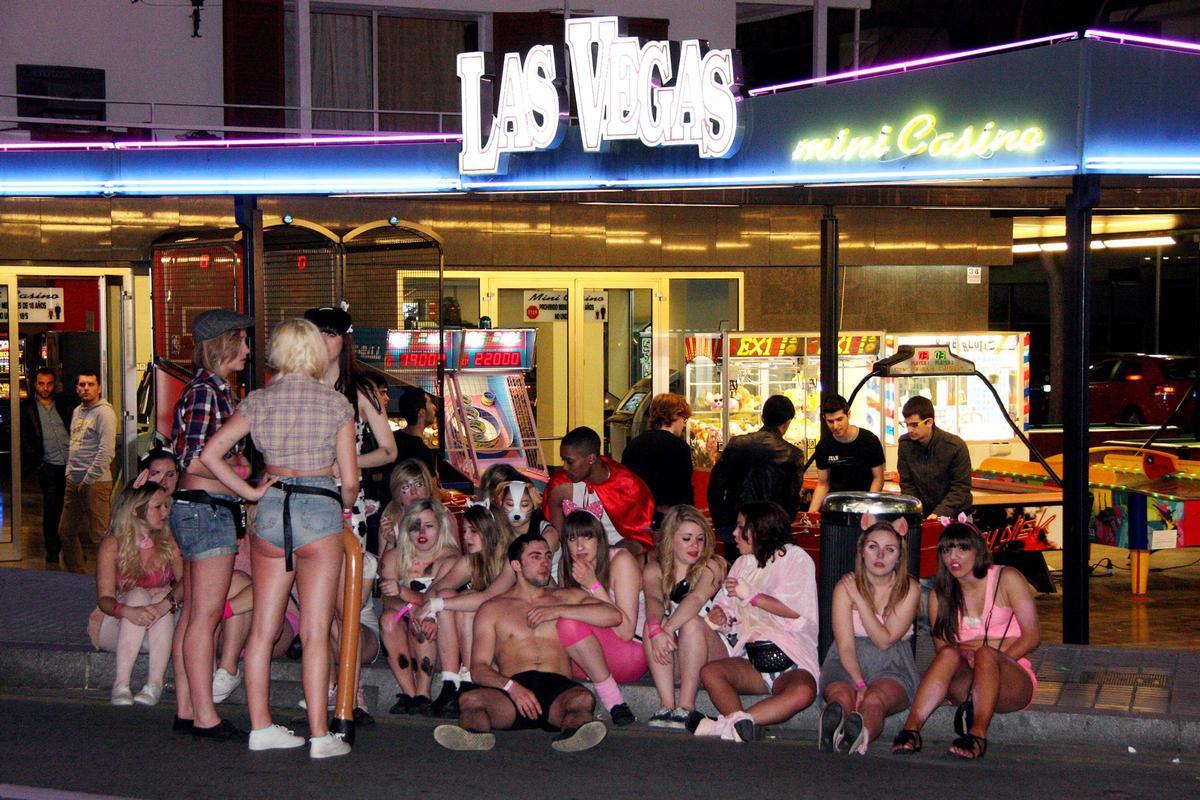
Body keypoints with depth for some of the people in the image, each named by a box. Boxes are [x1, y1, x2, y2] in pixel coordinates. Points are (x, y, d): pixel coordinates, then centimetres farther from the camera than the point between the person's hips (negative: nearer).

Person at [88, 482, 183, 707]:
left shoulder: (168, 541, -2)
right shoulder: (113, 544, -9)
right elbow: (104, 598, -17)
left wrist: (167, 602, -38)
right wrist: (127, 611, -40)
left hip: (159, 633, 2)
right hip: (116, 626, -2)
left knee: (162, 595, -28)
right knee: (138, 595, -30)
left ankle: (155, 682, -38)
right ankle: (121, 683, -40)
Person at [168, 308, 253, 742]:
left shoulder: (212, 389, 16)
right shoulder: (205, 391, -14)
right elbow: (193, 461, -21)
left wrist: (232, 464, 9)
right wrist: (238, 469, -9)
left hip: (197, 509, 10)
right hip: (208, 509, -10)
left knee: (193, 615, 11)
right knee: (205, 616, -6)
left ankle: (186, 710, 17)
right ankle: (205, 717, -3)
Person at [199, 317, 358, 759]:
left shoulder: (258, 400, 4)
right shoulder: (336, 403, -2)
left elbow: (210, 454, 1)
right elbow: (350, 480, -2)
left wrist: (250, 492, 6)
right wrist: (344, 508, 18)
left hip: (271, 510, 3)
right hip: (320, 509, -3)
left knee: (262, 627, 11)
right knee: (315, 632, -1)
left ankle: (261, 726, 16)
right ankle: (320, 735, 0)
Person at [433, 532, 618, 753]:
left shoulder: (567, 598, 26)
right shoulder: (493, 609, 21)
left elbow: (614, 616, 9)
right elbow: (478, 668, 10)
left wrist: (557, 611, 3)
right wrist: (511, 687, -13)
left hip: (558, 687, 0)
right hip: (511, 690, 0)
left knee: (583, 699, -35)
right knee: (469, 699, -32)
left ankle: (571, 733, -63)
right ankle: (475, 734, -60)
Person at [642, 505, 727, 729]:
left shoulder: (712, 566, -4)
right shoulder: (655, 570, 4)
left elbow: (697, 599, -24)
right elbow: (653, 600, -17)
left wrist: (668, 629, -39)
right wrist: (657, 630, -39)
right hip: (670, 659, 3)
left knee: (692, 623, -30)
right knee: (653, 623, -24)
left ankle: (686, 706, -32)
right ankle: (666, 704, -30)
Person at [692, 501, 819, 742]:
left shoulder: (795, 558, 3)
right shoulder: (743, 563, 22)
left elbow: (796, 610, -10)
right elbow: (727, 604, 23)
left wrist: (752, 595, -9)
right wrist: (720, 615, -1)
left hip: (790, 663, -5)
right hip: (750, 661, 5)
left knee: (802, 692, -39)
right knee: (709, 671, -26)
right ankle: (741, 725, -41)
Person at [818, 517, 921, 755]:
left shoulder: (908, 589, 1)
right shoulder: (846, 587, 1)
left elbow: (885, 640, -8)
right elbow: (845, 646, -8)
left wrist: (860, 600, -10)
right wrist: (859, 683, -25)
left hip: (892, 667, -1)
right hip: (847, 664, 1)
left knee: (874, 699, -36)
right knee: (842, 696, -35)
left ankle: (859, 733, -69)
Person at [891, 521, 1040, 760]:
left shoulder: (1007, 580, 3)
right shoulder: (940, 594, 13)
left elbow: (1032, 636, -3)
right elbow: (941, 646, 6)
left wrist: (994, 659, -16)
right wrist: (964, 655, -17)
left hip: (1013, 681, -2)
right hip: (965, 683, 2)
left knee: (985, 654, -35)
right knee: (950, 654, -31)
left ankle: (978, 734, -51)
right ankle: (911, 729, -48)